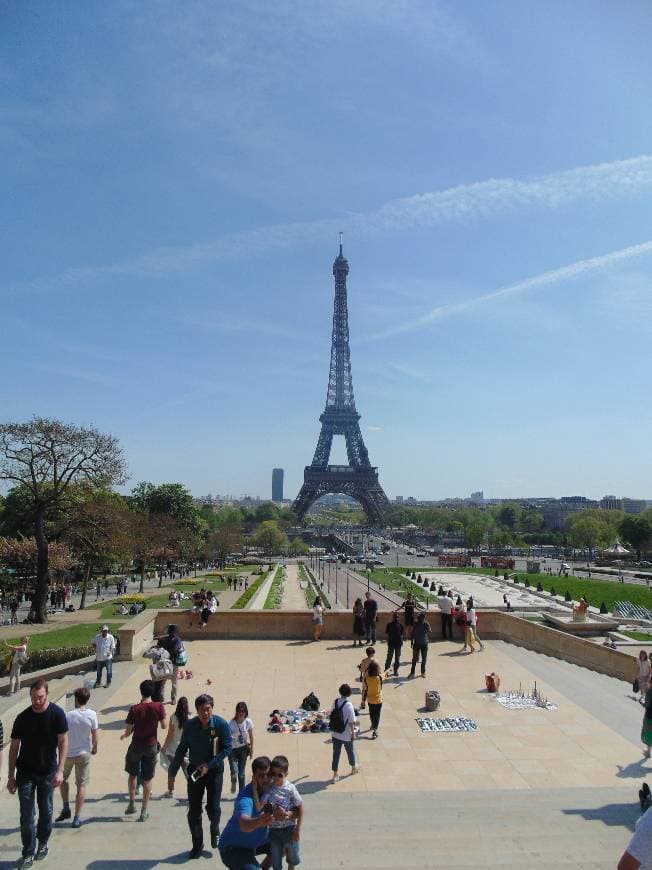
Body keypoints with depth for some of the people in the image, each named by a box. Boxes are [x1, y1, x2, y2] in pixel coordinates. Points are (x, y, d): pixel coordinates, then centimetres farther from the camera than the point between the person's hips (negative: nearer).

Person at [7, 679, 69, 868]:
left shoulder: (57, 714, -14)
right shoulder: (22, 718, -9)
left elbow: (63, 742, -11)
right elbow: (14, 747, 0)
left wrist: (60, 771, -15)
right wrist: (11, 776, -1)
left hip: (48, 771, -1)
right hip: (25, 772, 1)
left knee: (46, 810, 12)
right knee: (26, 813, 1)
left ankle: (43, 843, 33)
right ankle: (28, 853, 15)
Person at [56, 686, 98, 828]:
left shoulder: (68, 715, -16)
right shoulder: (92, 714, -12)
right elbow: (94, 735, -5)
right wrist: (95, 748, 13)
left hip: (68, 753, 0)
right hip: (84, 753, 0)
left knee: (63, 779, 26)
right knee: (81, 785, 9)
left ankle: (66, 809, 24)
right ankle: (77, 818, 11)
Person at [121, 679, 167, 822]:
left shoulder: (134, 709, -15)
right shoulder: (158, 706, -14)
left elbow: (128, 731, -9)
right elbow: (164, 726, -8)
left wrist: (124, 736, 13)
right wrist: (164, 715, 9)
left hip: (136, 746, 0)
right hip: (151, 746, 1)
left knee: (132, 774, 23)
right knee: (148, 779, 11)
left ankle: (132, 804, 26)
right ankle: (144, 812, 15)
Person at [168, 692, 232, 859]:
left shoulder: (221, 724, -16)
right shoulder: (190, 725, -9)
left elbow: (227, 748, -13)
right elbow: (181, 750, 1)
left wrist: (209, 765, -19)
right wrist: (172, 773, 1)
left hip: (215, 770, -2)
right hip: (195, 770, 2)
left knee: (213, 808, -5)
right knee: (194, 810, 4)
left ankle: (215, 830, 30)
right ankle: (197, 845, 25)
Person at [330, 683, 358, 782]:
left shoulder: (335, 702, -8)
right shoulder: (348, 705, -24)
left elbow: (332, 715, 4)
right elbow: (351, 722, -19)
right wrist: (353, 733, -5)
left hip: (335, 733, 4)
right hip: (346, 735, -4)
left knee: (336, 753, 14)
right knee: (350, 751, 21)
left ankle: (335, 775, 19)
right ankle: (354, 768, 44)